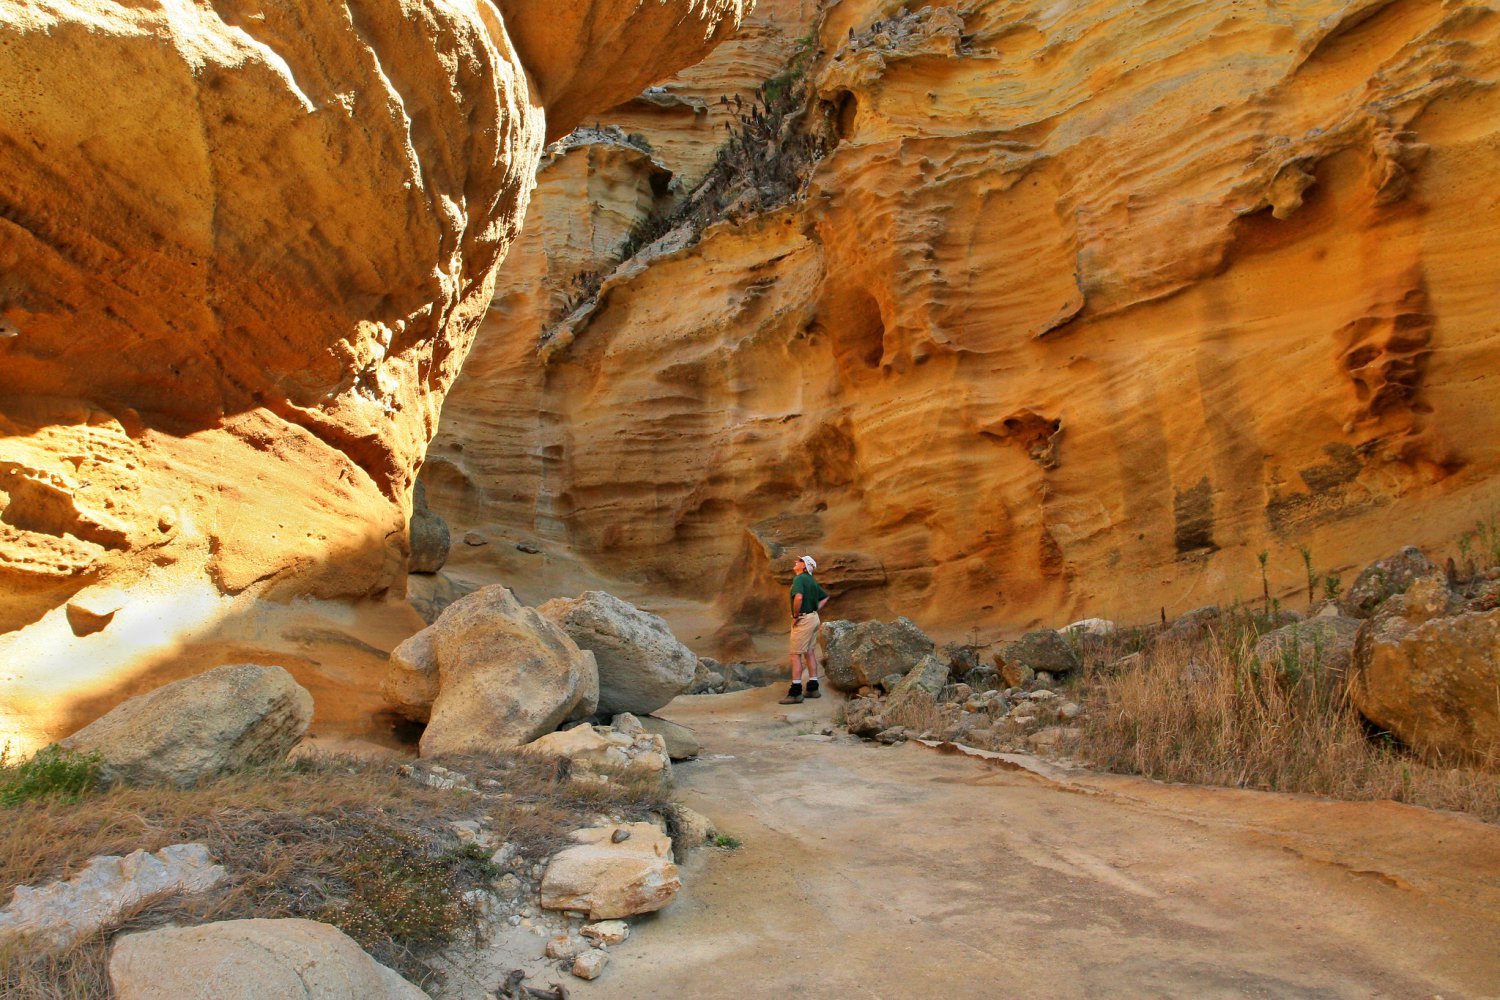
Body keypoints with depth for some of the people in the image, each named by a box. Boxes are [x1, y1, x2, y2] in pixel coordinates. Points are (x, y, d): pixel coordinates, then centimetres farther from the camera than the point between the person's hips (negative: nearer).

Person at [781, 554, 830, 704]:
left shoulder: (799, 579, -15)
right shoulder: (811, 581, 14)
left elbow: (798, 597, -33)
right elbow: (825, 597, 26)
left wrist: (795, 616, -20)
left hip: (803, 620, -9)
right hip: (814, 618, 9)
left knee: (796, 654, -7)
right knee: (810, 652, 14)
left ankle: (795, 692, -9)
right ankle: (813, 688, 18)